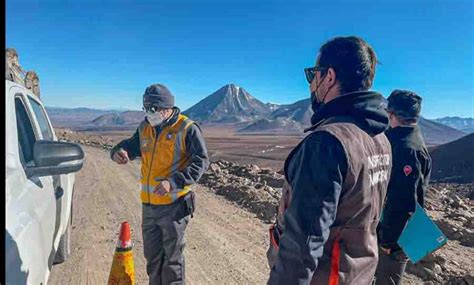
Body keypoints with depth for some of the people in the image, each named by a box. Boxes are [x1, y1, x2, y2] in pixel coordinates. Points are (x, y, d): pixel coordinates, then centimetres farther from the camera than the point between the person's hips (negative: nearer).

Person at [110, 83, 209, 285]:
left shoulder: (187, 129, -13)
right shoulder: (145, 127, 6)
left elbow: (201, 161, -18)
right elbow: (131, 145, 15)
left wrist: (173, 182, -30)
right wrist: (119, 152, -10)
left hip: (174, 205, -6)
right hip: (149, 204, 6)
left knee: (172, 257, 10)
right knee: (152, 256, 21)